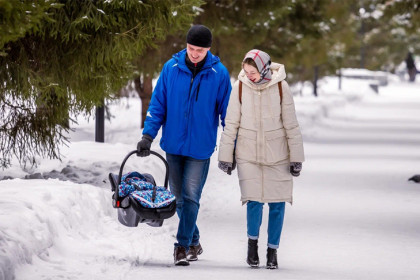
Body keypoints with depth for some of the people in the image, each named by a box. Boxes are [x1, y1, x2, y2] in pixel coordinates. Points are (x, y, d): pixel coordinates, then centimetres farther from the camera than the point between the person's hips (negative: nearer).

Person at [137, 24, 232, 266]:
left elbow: (227, 111, 1)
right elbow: (158, 104, 3)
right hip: (173, 145, 3)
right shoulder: (171, 68, -3)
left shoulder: (219, 74, -6)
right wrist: (148, 135, -5)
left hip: (201, 148, -3)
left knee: (191, 197, -10)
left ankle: (183, 245, -4)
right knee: (179, 198, 10)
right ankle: (194, 243, 25)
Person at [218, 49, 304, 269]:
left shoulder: (280, 86, -7)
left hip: (277, 155, 0)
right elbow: (231, 124, 2)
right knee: (254, 201, -9)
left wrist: (296, 158, 1)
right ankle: (252, 242, 16)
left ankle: (272, 250, 16)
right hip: (248, 154, 0)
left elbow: (291, 125, -1)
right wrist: (225, 156, 2)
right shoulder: (240, 86, -6)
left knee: (277, 203, 0)